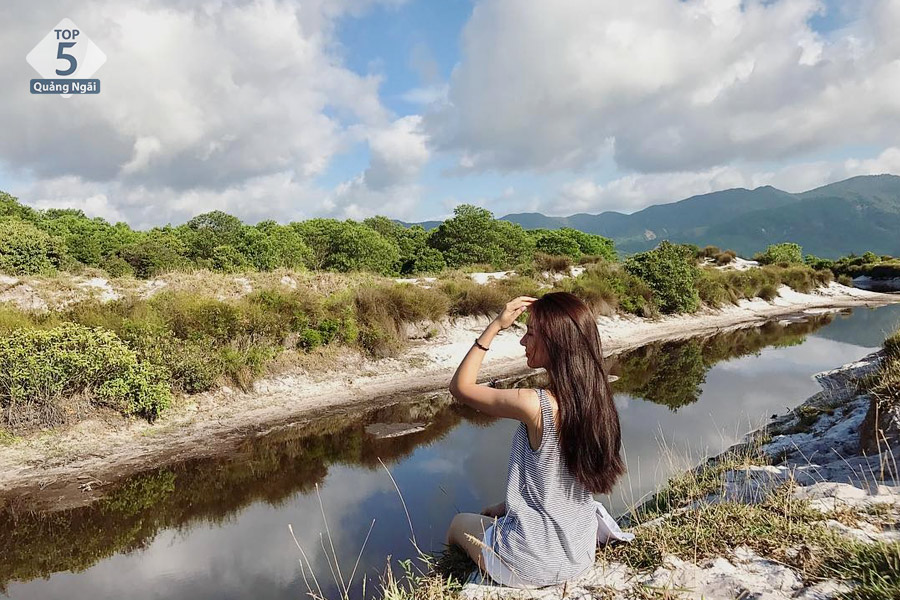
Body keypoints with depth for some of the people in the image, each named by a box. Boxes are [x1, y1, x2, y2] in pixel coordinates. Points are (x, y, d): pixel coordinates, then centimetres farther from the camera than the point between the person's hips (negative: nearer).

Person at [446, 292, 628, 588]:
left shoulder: (534, 405, -29)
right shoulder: (595, 400, -8)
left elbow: (460, 386, -14)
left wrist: (495, 326, -16)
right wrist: (507, 507, 12)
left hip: (533, 566, -6)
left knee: (460, 523, 25)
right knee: (497, 515, 33)